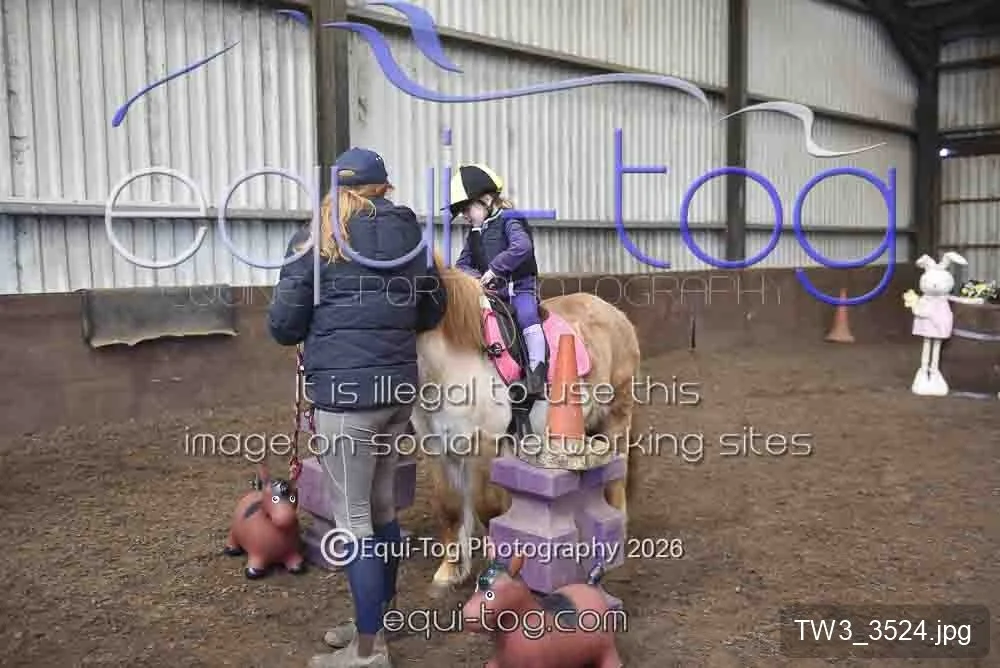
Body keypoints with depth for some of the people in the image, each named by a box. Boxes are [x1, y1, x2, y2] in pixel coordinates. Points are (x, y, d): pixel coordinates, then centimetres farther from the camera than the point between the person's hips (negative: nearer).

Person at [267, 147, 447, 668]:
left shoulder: (318, 240, -5)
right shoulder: (409, 238, 7)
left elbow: (284, 325, -5)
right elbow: (431, 313, 16)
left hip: (345, 393, -6)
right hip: (398, 388, 6)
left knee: (353, 520, 3)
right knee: (382, 507, 17)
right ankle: (376, 621, 32)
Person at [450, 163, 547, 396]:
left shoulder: (509, 221, -6)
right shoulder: (474, 233, 16)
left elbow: (523, 247, -24)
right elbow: (461, 264, 18)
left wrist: (495, 268, -23)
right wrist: (476, 276, -5)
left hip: (519, 288, -7)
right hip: (489, 292, 8)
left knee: (527, 316, -29)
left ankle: (537, 375, -29)